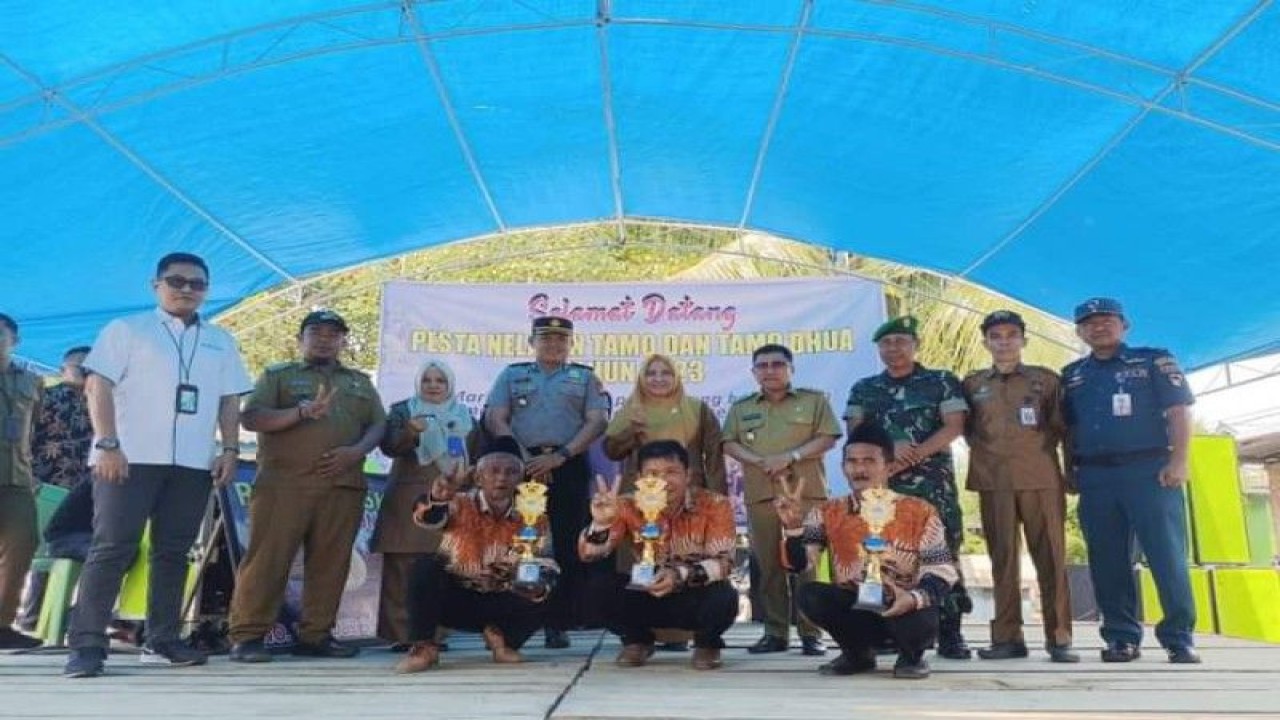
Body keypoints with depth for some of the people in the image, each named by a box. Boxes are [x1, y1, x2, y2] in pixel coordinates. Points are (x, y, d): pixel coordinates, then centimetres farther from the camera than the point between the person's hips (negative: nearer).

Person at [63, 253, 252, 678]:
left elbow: (229, 401, 16)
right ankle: (87, 645, -4)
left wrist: (230, 450, 4)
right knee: (112, 549, -7)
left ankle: (162, 641, 13)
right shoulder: (126, 329, 6)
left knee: (173, 552, 7)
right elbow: (98, 386, -2)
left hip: (193, 463, 4)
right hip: (131, 457, -4)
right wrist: (107, 444, -13)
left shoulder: (221, 342, 18)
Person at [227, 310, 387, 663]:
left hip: (343, 485, 3)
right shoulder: (278, 375, 11)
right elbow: (252, 418, -1)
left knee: (330, 562, 2)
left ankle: (315, 635, 9)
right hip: (284, 482, -3)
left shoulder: (361, 381, 21)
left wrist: (357, 451, -7)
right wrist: (301, 412, -16)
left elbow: (378, 424, 14)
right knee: (267, 558, -5)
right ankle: (247, 636, 0)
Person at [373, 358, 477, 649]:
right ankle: (401, 634, 0)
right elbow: (389, 446, -7)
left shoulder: (465, 418, 16)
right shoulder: (402, 411, 10)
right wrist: (410, 432, -26)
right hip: (408, 501, -1)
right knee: (402, 570, -5)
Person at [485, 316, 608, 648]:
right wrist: (524, 458, -9)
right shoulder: (511, 375, 17)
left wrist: (560, 455, -12)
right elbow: (496, 419, 6)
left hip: (569, 467, 0)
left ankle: (558, 624, 3)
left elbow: (596, 422, 2)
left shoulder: (585, 377, 15)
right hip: (522, 466, 1)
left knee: (566, 545, -3)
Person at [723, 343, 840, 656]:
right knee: (769, 564, 4)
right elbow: (729, 444, 6)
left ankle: (811, 632, 2)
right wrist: (761, 462, -10)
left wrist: (792, 456, -14)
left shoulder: (814, 400, 8)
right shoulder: (741, 408, 15)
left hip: (806, 492, -2)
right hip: (760, 494, 3)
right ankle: (775, 632, 11)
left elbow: (827, 438, 0)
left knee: (807, 562, -4)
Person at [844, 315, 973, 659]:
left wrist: (910, 457, -12)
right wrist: (888, 448, -13)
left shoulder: (943, 382, 7)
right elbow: (855, 433, 7)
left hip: (934, 482, -2)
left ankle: (949, 633, -1)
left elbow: (954, 426, -3)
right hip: (882, 483, 3)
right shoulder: (863, 389, 15)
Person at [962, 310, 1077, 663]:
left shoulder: (1046, 379, 10)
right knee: (1003, 560, 3)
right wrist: (985, 454, 6)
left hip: (1042, 479, -1)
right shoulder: (973, 384, 13)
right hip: (994, 482, 1)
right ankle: (1008, 637, 7)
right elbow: (967, 430, 17)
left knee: (1051, 558, -2)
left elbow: (1062, 428, 9)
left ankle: (1059, 638, 3)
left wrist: (1074, 470, 6)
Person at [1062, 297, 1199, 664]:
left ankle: (1179, 638, 3)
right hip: (1095, 477, 4)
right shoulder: (1072, 375, 17)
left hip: (1149, 470, -3)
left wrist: (1178, 460, -11)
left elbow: (1178, 410, -1)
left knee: (1167, 556, -5)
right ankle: (1122, 637, 11)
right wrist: (1071, 471, 11)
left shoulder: (1154, 360, 7)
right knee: (1108, 561, 4)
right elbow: (1068, 427, 20)